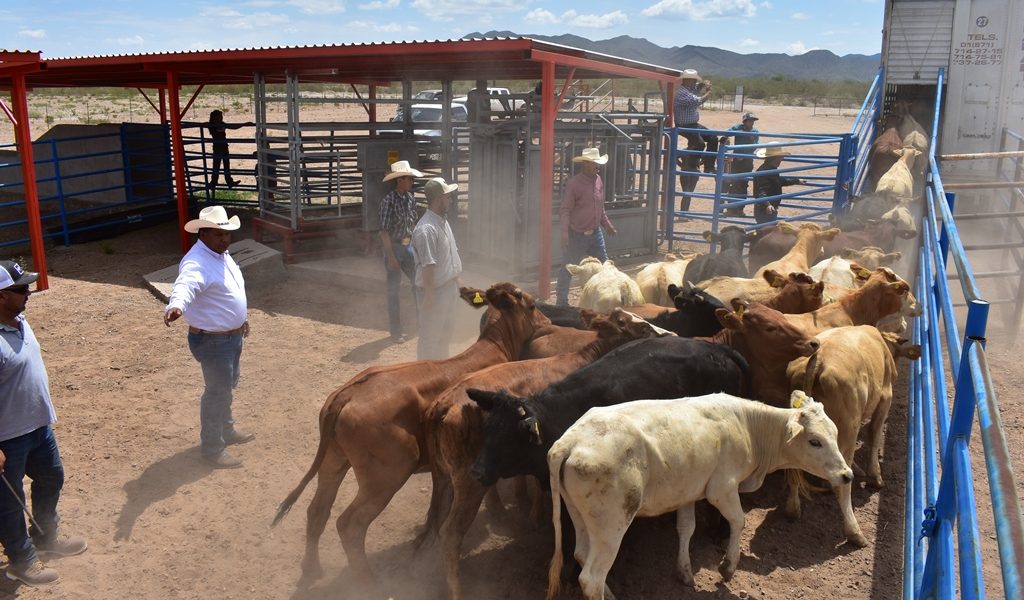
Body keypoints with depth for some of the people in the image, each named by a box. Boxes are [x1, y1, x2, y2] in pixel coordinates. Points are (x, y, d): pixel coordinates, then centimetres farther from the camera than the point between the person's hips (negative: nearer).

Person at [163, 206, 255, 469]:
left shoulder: (221, 254, 5)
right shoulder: (197, 264, -27)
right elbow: (184, 286, -49)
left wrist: (242, 318, 30)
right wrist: (175, 307, -69)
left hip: (232, 336, 10)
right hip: (212, 341, -10)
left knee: (228, 386, 25)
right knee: (217, 393, 2)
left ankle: (226, 430, 45)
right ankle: (211, 448, 18)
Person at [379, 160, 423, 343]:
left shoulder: (410, 198, 3)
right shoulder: (389, 201, -18)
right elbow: (384, 231, -19)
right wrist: (391, 257, -20)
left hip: (408, 246, 6)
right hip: (393, 247, -6)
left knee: (418, 281, 12)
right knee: (394, 289, 3)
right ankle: (395, 331, 13)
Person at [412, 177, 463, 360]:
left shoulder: (443, 222, 8)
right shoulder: (426, 229, -24)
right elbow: (428, 265, -26)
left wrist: (455, 281, 20)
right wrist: (430, 295, -25)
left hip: (448, 287, 10)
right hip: (434, 291, -10)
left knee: (446, 331, 22)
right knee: (430, 337, 3)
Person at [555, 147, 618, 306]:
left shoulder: (598, 180, 6)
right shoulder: (574, 183, -15)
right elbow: (565, 211, -16)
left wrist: (608, 225, 20)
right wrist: (565, 233, -24)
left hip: (595, 233, 6)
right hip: (577, 236, -6)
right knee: (568, 269, 5)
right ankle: (561, 301, 18)